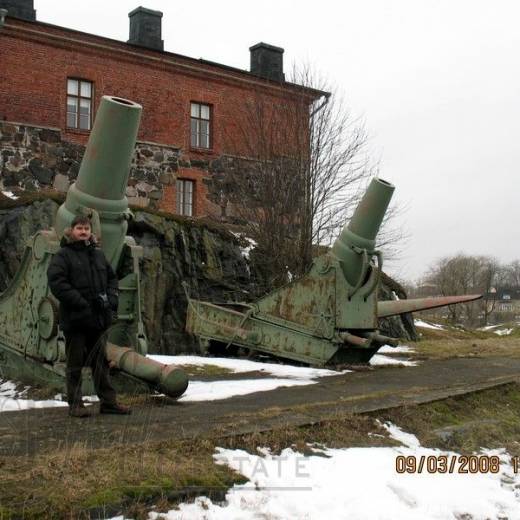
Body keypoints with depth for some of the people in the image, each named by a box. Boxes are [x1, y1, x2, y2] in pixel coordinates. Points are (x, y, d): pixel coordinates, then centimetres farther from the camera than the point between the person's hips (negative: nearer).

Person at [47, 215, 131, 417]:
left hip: (98, 317, 6)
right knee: (75, 363, 4)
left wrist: (111, 297, 0)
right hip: (75, 318, -6)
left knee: (101, 362, 12)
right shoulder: (63, 255, -6)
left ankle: (108, 401, 18)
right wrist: (81, 303, -21)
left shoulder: (98, 254, 13)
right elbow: (57, 283, -16)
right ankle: (75, 404, 12)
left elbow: (111, 277, 19)